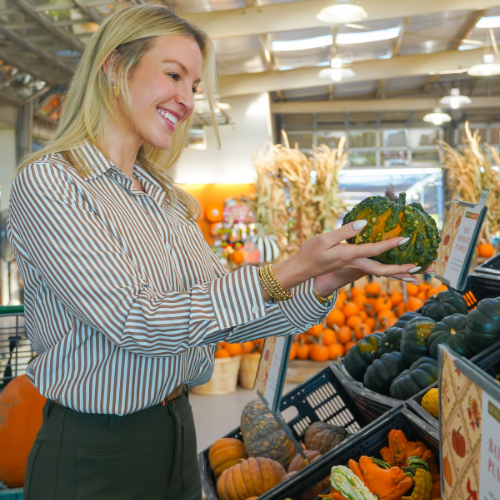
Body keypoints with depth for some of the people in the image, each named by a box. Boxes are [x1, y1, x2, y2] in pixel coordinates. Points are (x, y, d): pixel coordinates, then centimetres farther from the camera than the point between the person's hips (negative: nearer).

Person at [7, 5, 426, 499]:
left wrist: (320, 286, -10)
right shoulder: (47, 183, -14)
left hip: (176, 434, 7)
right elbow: (133, 321, -24)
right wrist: (288, 271, -26)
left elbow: (226, 314, 5)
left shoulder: (167, 200, 8)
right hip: (91, 458, -7)